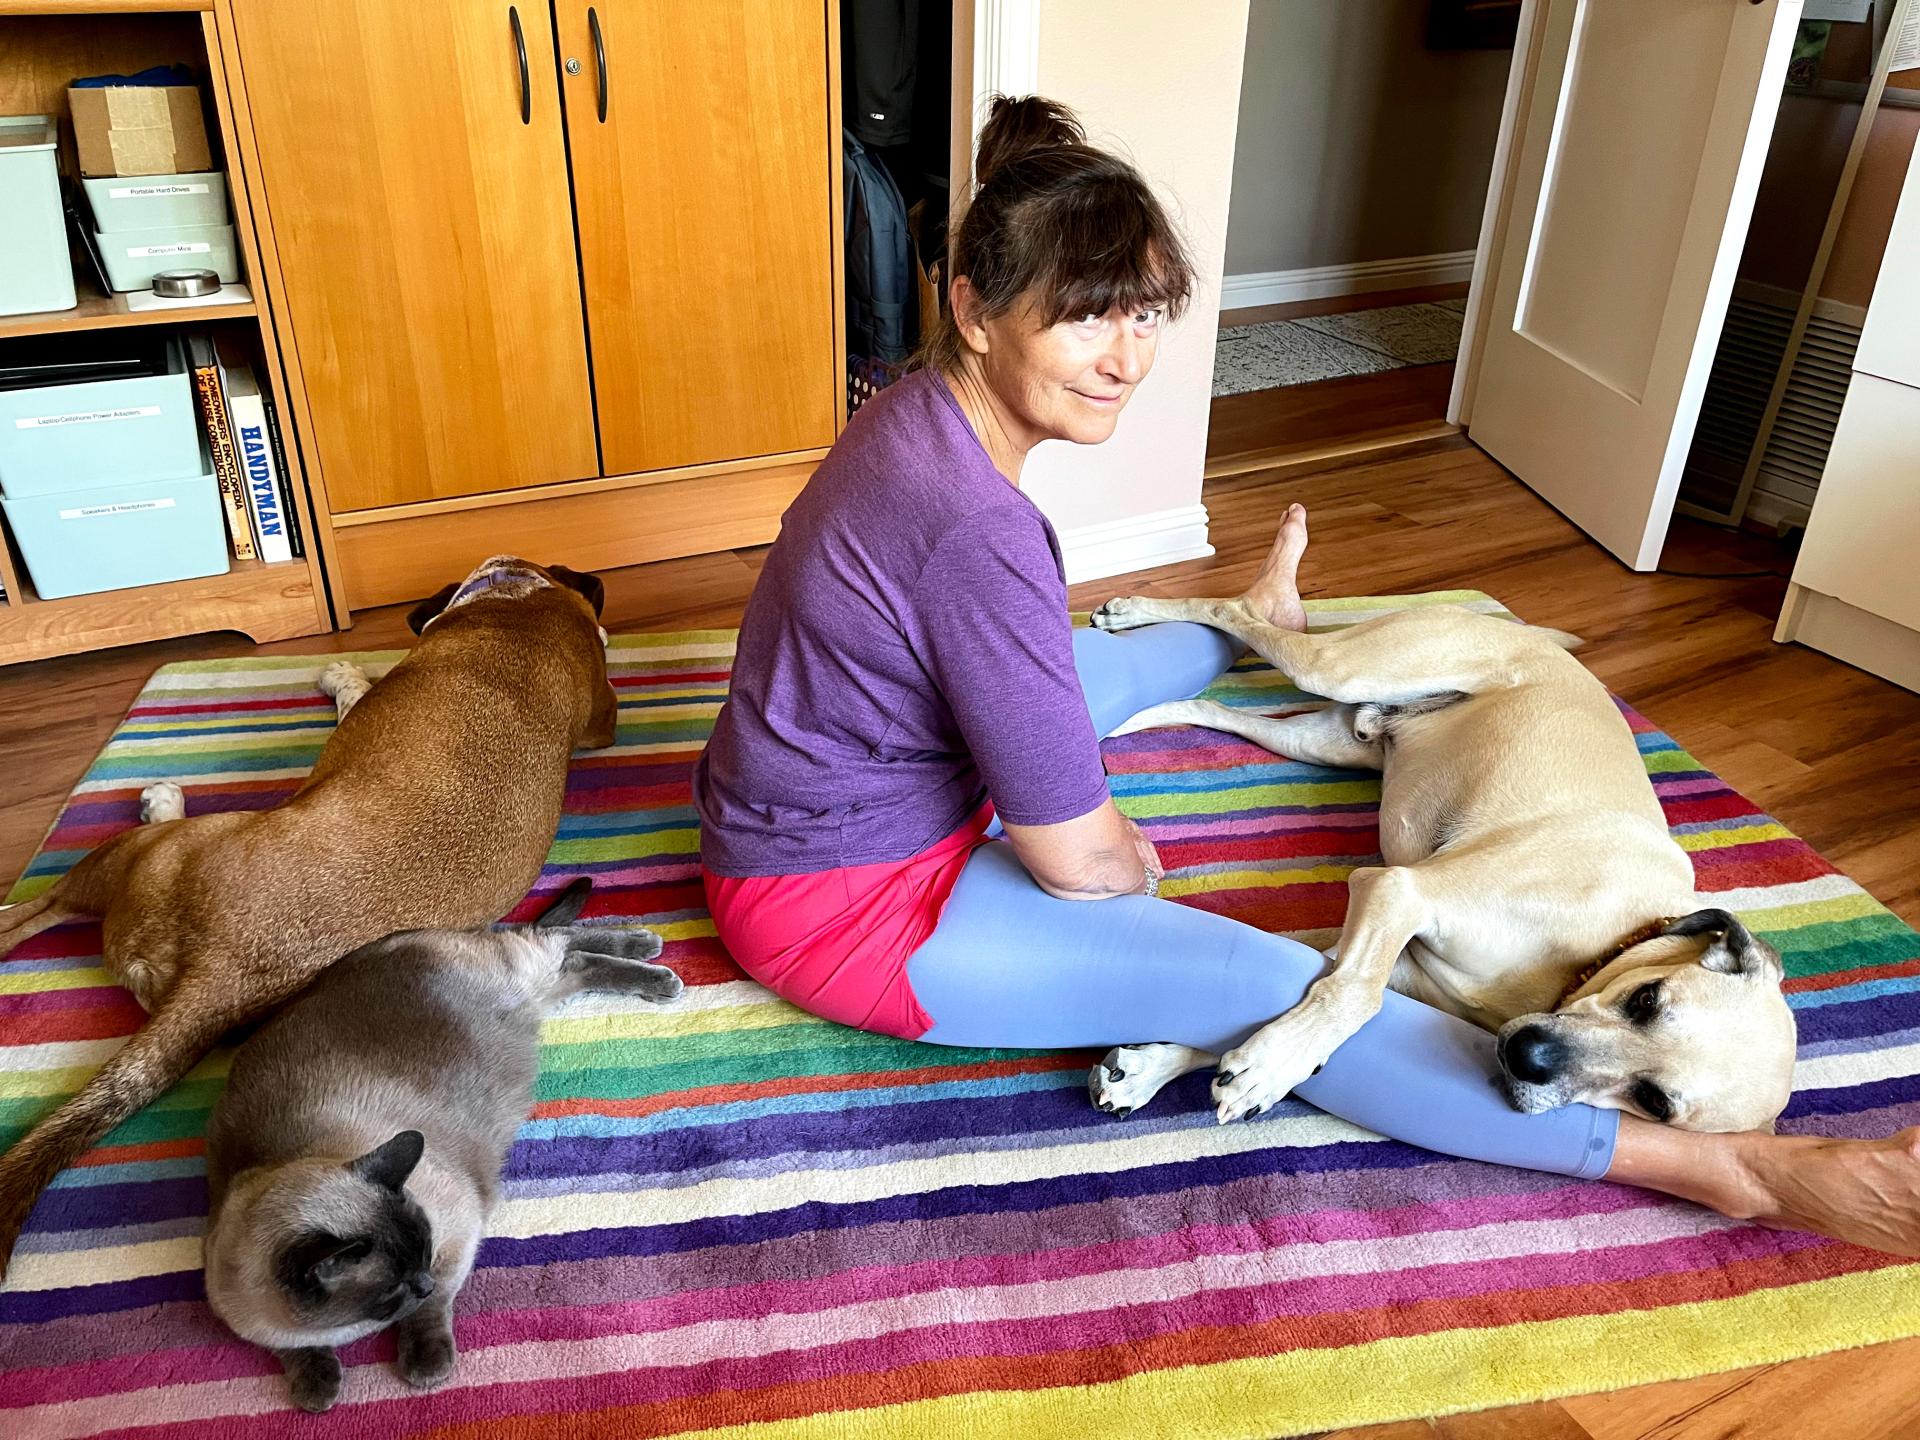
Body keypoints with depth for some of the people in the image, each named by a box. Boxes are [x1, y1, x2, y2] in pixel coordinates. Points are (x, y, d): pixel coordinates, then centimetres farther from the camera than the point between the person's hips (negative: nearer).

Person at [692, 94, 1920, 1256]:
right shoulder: (979, 533, -34)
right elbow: (1078, 864, -24)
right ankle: (1736, 1169, -6)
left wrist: (1089, 826, 11)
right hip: (846, 903, -9)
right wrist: (1128, 854, -2)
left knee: (1107, 663, 26)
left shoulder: (924, 407, -5)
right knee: (1256, 982, -14)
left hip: (863, 790, 9)